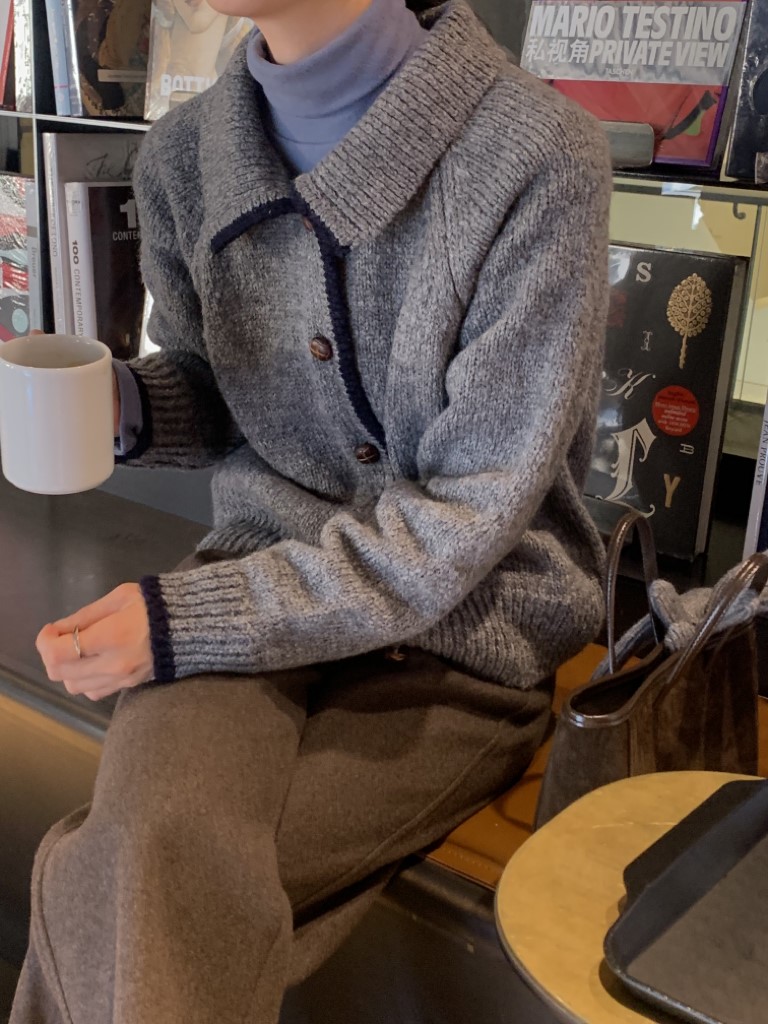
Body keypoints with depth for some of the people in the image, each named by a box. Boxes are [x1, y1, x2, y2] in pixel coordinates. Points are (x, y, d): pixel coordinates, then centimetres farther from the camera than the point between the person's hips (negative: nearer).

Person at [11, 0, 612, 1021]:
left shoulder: (541, 156, -15)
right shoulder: (183, 155, 3)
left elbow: (469, 516, -15)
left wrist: (185, 618, -18)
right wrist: (116, 402, -7)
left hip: (463, 633, -3)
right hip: (264, 570, 4)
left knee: (117, 897, -20)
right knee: (146, 862, -26)